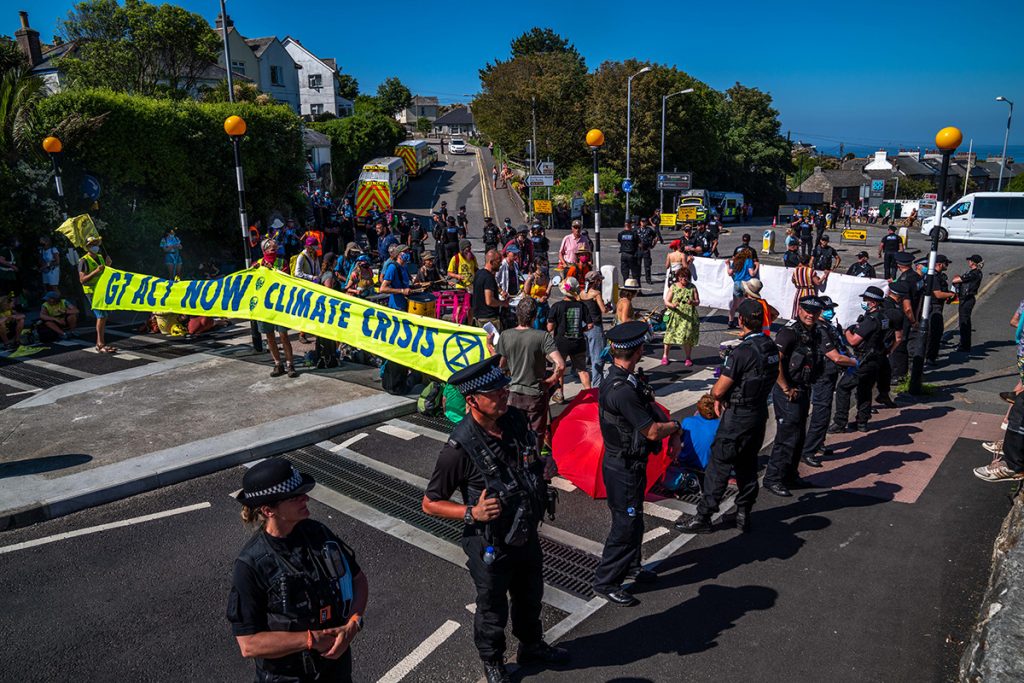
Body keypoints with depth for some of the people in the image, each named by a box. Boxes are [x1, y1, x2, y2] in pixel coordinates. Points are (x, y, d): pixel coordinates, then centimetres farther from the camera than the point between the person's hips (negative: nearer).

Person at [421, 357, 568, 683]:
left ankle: (532, 645, 56)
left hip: (527, 534, 5)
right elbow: (430, 503, -19)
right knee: (493, 609, 20)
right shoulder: (460, 448, -30)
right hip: (491, 546, -5)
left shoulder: (516, 419, -13)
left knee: (530, 597, 28)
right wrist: (472, 513, -30)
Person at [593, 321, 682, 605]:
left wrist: (672, 433, -4)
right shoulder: (622, 391, -32)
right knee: (625, 523, 3)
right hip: (624, 468, -10)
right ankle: (606, 582, 17)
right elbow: (652, 431, -27)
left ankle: (630, 566, 42)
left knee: (633, 518, 24)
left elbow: (652, 406, 10)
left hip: (631, 464, 10)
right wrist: (675, 426, -7)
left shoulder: (628, 379, 0)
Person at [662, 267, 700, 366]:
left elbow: (698, 302, 6)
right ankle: (665, 355, 15)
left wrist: (692, 302, -17)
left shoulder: (692, 287, 6)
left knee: (688, 336, -3)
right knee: (670, 335, -2)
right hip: (675, 316, -1)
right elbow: (666, 301, -2)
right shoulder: (673, 287, 2)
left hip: (689, 317, 1)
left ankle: (688, 358, 14)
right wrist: (672, 305, -23)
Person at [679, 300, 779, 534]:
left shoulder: (742, 352, -23)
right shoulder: (771, 348, 2)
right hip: (760, 414, 8)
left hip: (737, 418, -8)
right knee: (748, 465, 18)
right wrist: (723, 397, 7)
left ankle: (703, 517, 8)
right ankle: (743, 515, 27)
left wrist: (715, 395, 5)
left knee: (718, 467, 1)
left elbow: (718, 390, -20)